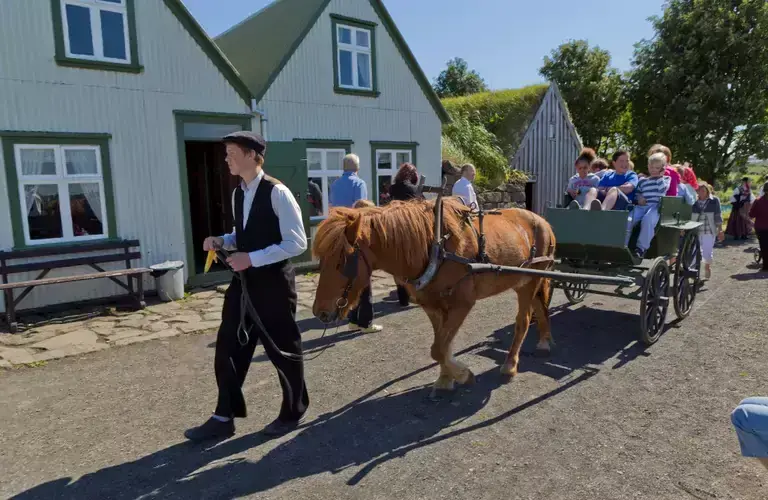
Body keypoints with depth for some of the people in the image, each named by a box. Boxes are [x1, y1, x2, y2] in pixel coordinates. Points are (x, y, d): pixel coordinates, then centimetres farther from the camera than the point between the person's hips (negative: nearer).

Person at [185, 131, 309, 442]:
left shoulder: (277, 193, -16)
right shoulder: (238, 194, 8)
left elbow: (297, 243, -19)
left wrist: (252, 259, -23)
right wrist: (222, 241, 0)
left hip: (273, 283, -7)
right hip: (243, 282, 8)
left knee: (282, 349, 8)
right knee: (228, 348, 11)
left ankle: (293, 413, 30)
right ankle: (224, 417, 26)